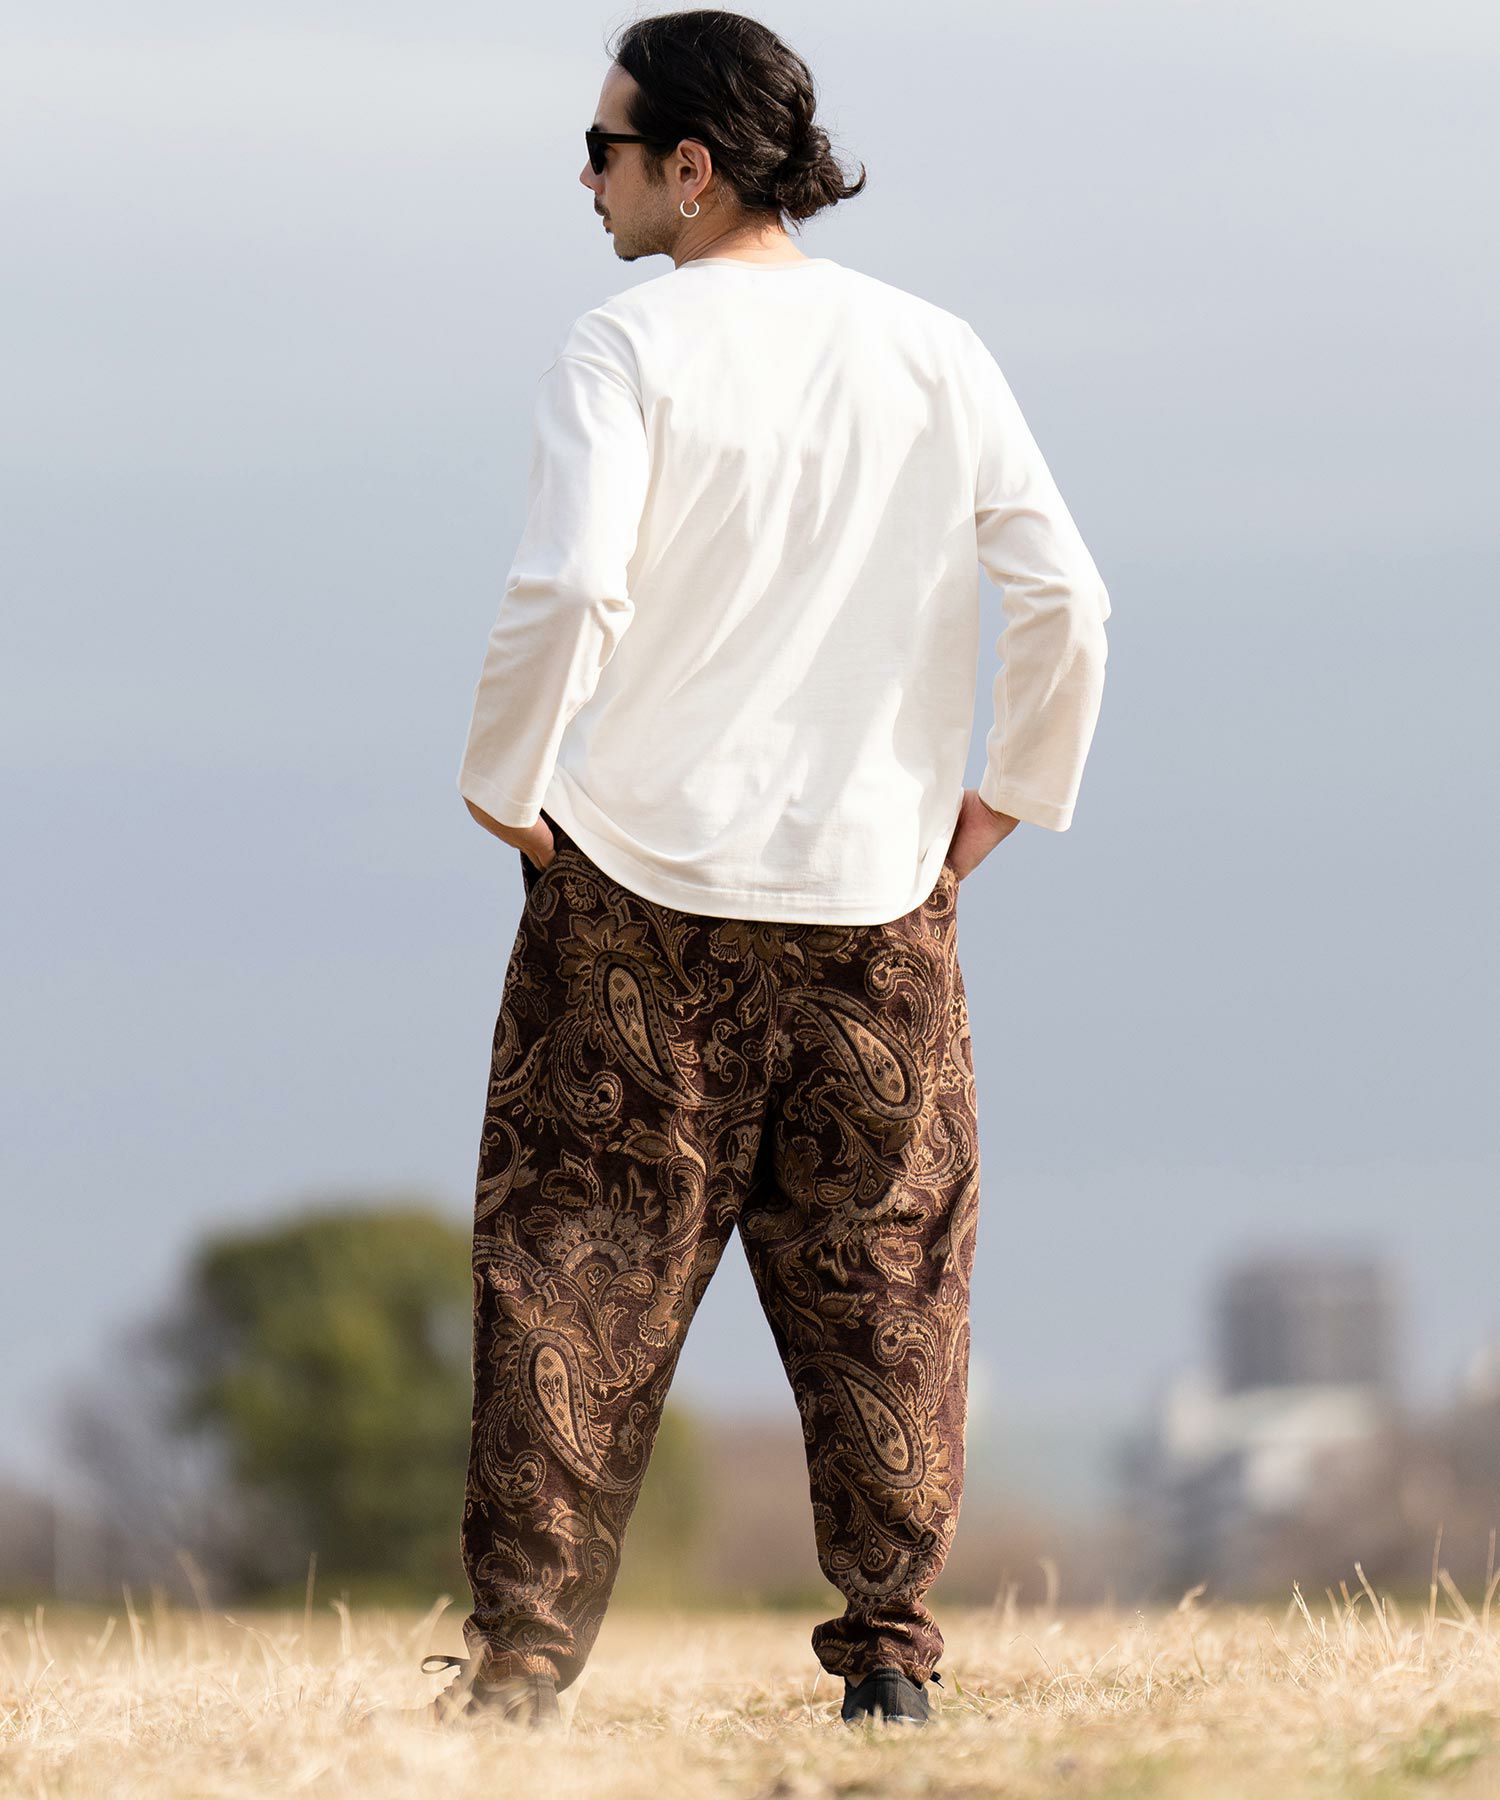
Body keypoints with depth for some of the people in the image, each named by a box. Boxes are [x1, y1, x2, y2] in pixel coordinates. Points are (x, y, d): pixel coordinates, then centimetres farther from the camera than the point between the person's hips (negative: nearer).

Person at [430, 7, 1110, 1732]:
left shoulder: (628, 350, -8)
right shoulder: (934, 355, 4)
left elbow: (566, 594, -20)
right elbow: (1065, 600, 1)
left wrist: (502, 782, -6)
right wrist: (1016, 793, 13)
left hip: (638, 882, -3)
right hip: (875, 896, 3)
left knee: (573, 1278, 2)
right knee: (880, 1285, 10)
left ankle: (521, 1655, -1)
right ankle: (890, 1649, 9)